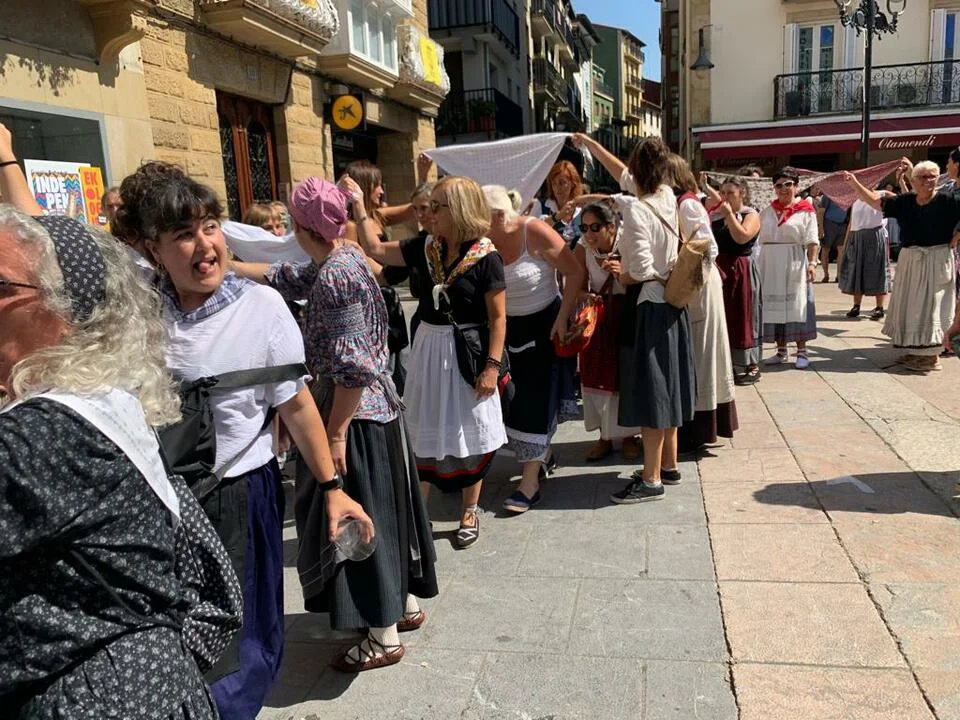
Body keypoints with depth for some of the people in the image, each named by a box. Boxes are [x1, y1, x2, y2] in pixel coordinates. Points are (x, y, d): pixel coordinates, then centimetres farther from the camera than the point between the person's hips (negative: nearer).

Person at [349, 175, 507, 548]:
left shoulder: (486, 257, -13)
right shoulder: (424, 247, 2)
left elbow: (498, 318, -12)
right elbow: (375, 249, 9)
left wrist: (492, 366, -16)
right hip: (428, 349, 5)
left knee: (468, 431, 8)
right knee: (422, 431, 12)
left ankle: (469, 512, 26)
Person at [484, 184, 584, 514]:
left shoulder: (536, 233, -20)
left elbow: (575, 272, -16)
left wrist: (562, 319, -19)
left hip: (543, 324, -5)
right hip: (509, 327, 5)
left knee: (536, 397, -4)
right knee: (517, 394, 12)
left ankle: (530, 482, -1)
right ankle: (543, 453, 37)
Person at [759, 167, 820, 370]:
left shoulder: (805, 211, -1)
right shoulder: (767, 212, 12)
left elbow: (811, 241, -7)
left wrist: (812, 263, -17)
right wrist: (758, 266, 7)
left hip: (794, 265, -4)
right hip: (770, 266, 4)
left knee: (796, 306, -2)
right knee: (774, 306, 5)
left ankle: (801, 351, 5)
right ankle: (781, 351, 15)